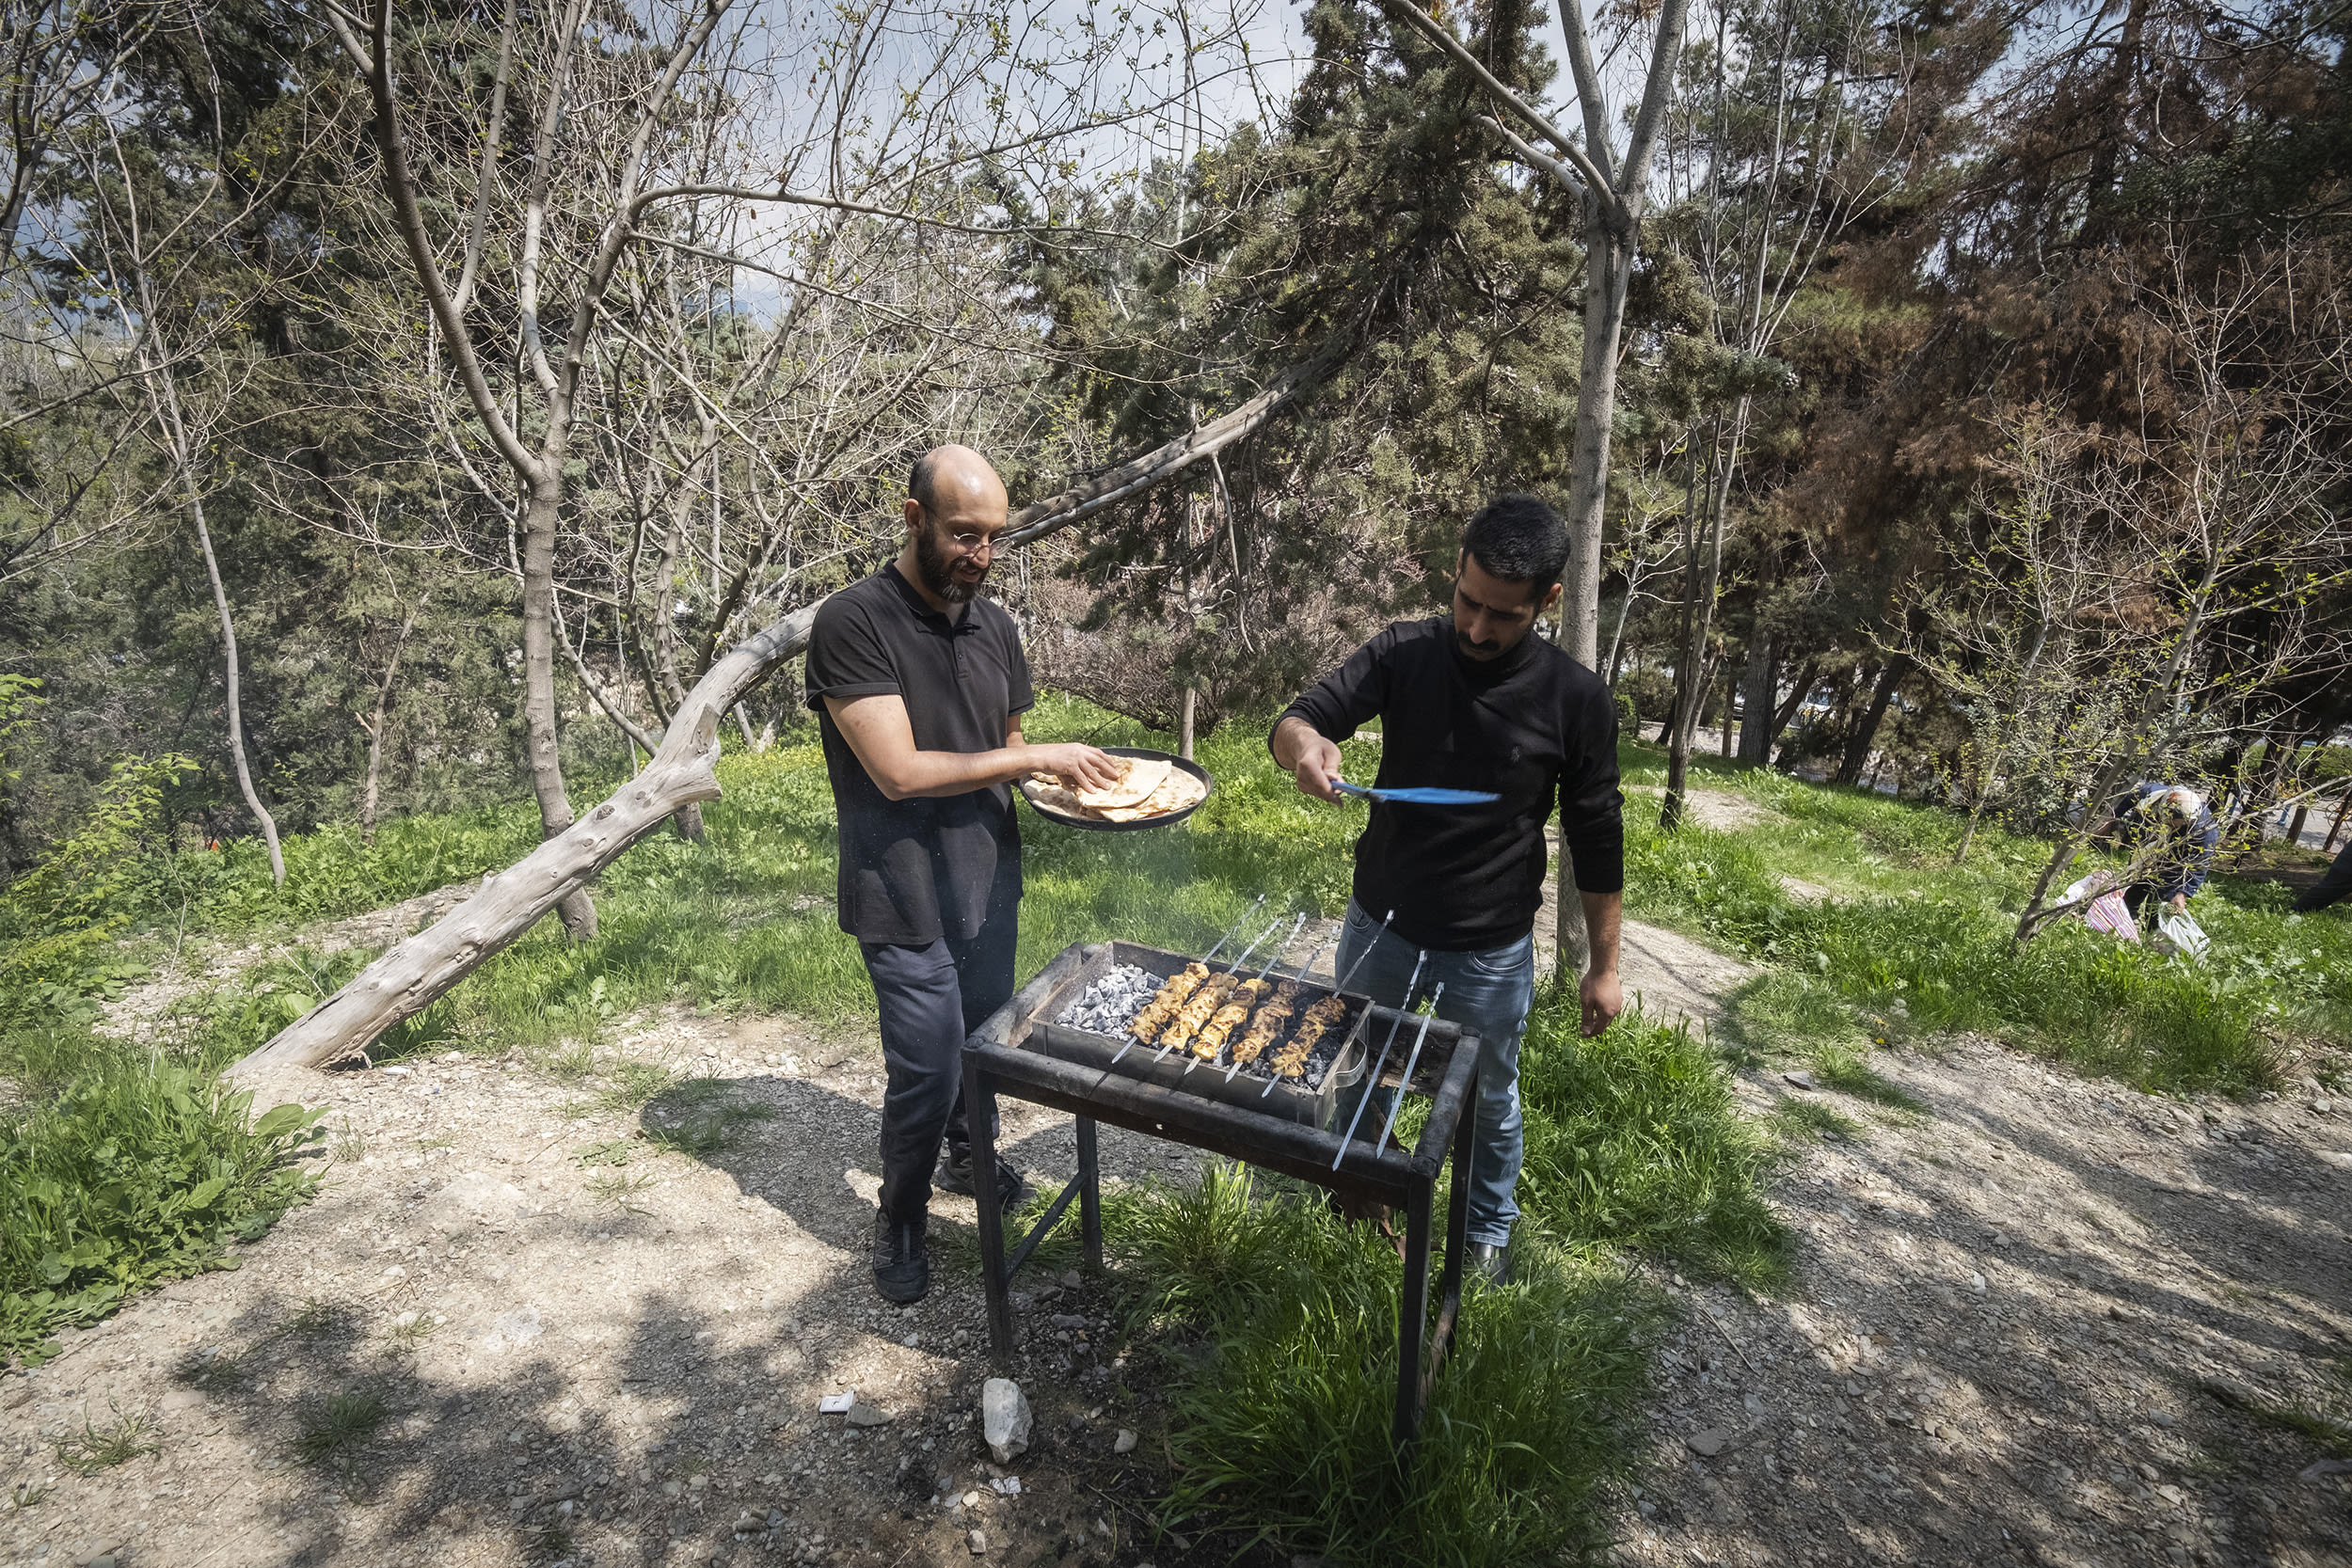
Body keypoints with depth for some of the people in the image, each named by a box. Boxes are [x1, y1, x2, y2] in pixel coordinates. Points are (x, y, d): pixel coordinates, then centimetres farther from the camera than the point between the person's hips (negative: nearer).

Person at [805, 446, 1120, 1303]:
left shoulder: (993, 625, 5)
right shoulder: (854, 622, -17)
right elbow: (900, 770, -24)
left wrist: (1067, 784, -5)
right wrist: (1038, 757, -21)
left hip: (990, 884, 6)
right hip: (903, 900, -6)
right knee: (927, 1070, 1)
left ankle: (968, 1154, 49)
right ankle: (900, 1218, 29)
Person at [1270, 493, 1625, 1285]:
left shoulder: (1575, 699, -15)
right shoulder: (1404, 653, -12)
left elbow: (1596, 842, -6)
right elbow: (1297, 719, -17)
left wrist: (1604, 966, -2)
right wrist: (1304, 742, -42)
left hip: (1489, 953, -2)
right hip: (1379, 928, 2)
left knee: (1488, 1104, 20)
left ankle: (1488, 1234, 48)